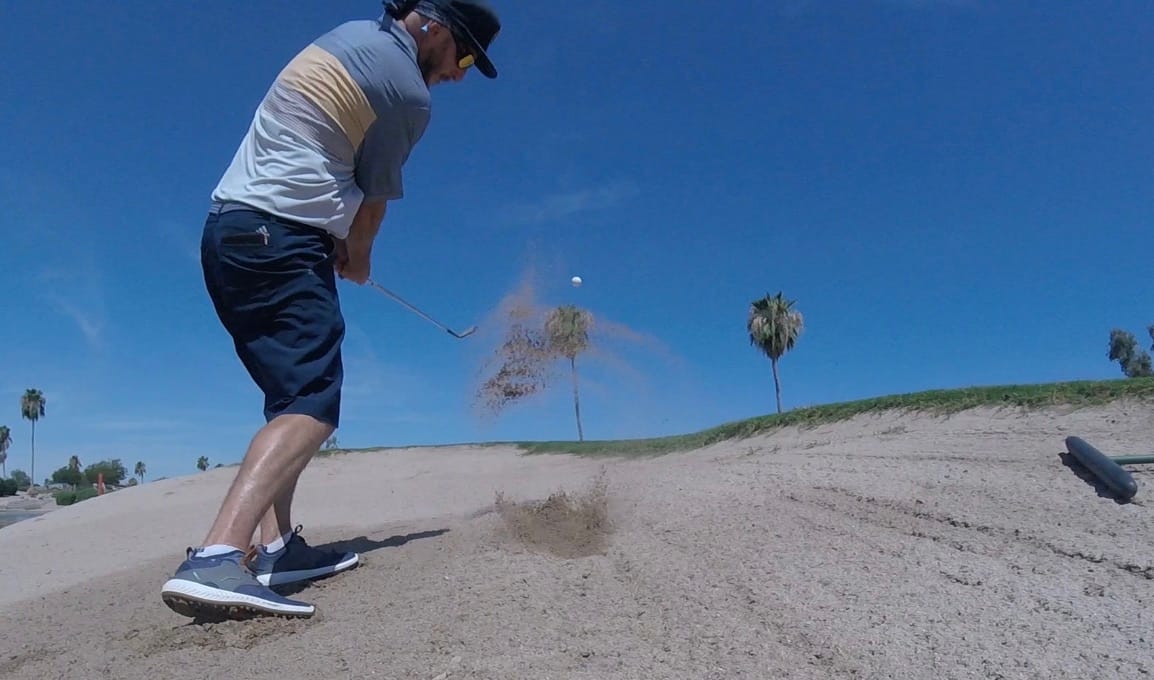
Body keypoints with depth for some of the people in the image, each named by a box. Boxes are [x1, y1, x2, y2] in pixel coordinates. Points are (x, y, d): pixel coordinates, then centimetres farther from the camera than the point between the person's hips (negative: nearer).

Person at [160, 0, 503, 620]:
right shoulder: (408, 95, -8)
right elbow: (377, 196, 1)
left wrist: (336, 235, 16)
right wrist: (358, 259, 20)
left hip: (225, 227, 10)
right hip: (282, 238, -10)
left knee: (292, 393, 12)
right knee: (312, 405, -18)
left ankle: (276, 547, 8)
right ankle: (216, 559, -34)